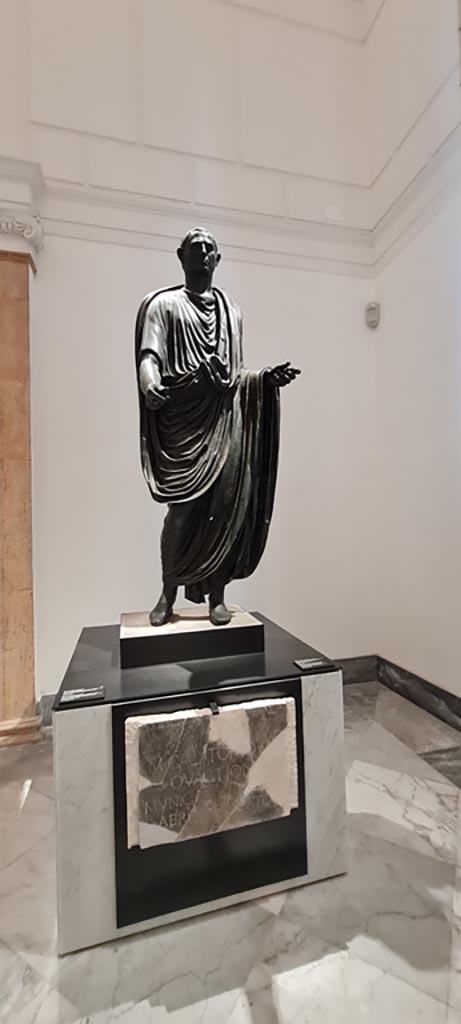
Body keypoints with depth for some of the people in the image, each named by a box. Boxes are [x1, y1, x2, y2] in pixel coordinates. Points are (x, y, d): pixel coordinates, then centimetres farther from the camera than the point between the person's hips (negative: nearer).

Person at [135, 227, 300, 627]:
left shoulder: (232, 310, 25)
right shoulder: (164, 304, 13)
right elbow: (149, 356, -3)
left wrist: (266, 377, 5)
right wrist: (151, 386, -25)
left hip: (227, 419, 4)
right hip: (183, 420, -3)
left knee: (226, 508, -1)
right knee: (183, 510, -7)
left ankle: (217, 595, 11)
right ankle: (168, 594, 12)